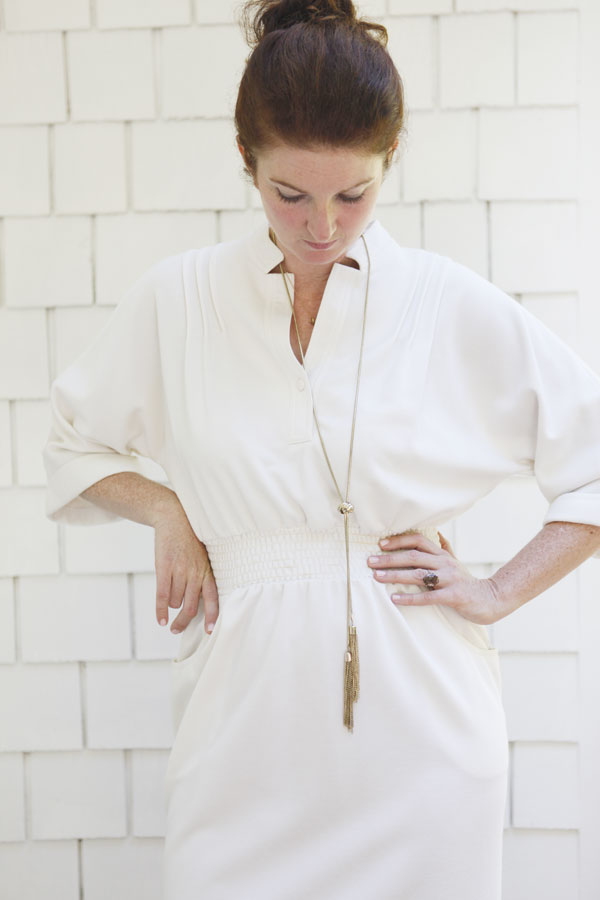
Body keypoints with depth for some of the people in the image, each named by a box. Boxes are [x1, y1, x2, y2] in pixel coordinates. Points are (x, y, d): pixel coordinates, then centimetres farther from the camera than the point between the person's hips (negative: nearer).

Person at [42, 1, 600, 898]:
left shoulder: (458, 309, -2)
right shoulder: (175, 301, 1)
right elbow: (74, 449, 17)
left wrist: (496, 593, -1)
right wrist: (168, 509, 0)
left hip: (420, 723, 0)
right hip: (247, 728, 1)